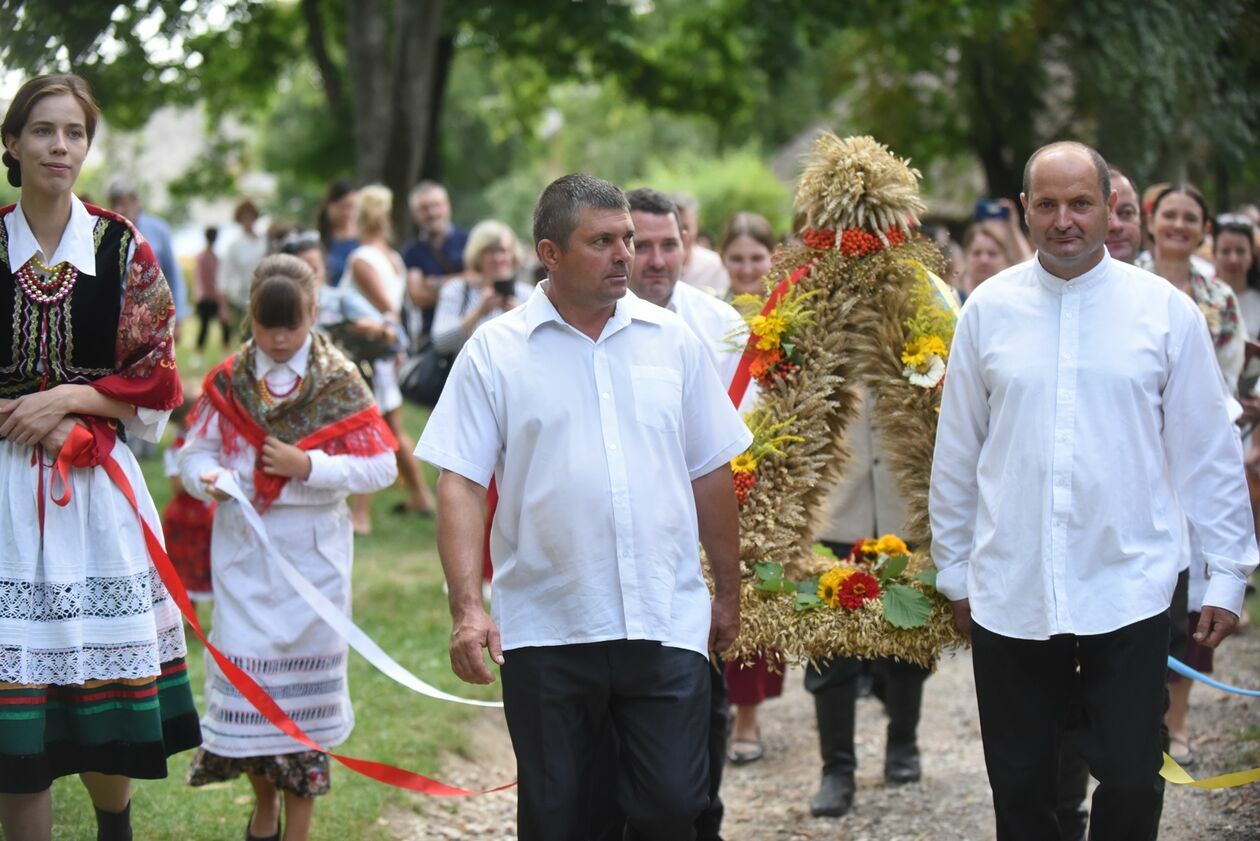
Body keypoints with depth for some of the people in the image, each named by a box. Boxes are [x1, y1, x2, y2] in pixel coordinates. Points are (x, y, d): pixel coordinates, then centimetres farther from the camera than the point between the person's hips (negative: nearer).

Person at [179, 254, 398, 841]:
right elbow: (195, 452, 5)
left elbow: (381, 466, -5)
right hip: (242, 545, 2)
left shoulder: (339, 383, -3)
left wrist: (310, 466, -17)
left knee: (304, 680, 3)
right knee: (245, 675, 0)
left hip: (312, 548, -2)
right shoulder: (226, 382, 4)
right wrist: (207, 478, -17)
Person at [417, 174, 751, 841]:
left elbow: (711, 474, 13)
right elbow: (460, 485, -4)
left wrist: (729, 594, 15)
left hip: (667, 623, 1)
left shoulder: (672, 340, 8)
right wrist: (467, 609, -14)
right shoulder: (494, 351, 0)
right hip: (545, 632, -1)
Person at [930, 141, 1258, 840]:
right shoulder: (988, 309, 3)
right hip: (1009, 594, 2)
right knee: (1019, 785, 10)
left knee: (1130, 781, 0)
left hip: (1127, 592, -1)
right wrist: (953, 571, 12)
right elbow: (955, 453, 9)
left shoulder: (1166, 311, -1)